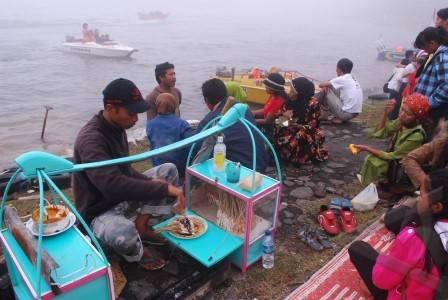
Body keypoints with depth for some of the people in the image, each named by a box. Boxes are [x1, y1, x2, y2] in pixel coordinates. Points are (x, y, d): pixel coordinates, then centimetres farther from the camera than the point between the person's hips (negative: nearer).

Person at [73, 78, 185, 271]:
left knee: (169, 170, 5)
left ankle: (141, 226, 2)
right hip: (100, 211, -8)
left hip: (123, 197, 8)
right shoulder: (90, 139, -29)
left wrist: (150, 182, -10)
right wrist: (164, 188, -38)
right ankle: (137, 252, -2)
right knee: (124, 233, -41)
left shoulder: (117, 127, -1)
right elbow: (112, 184, -41)